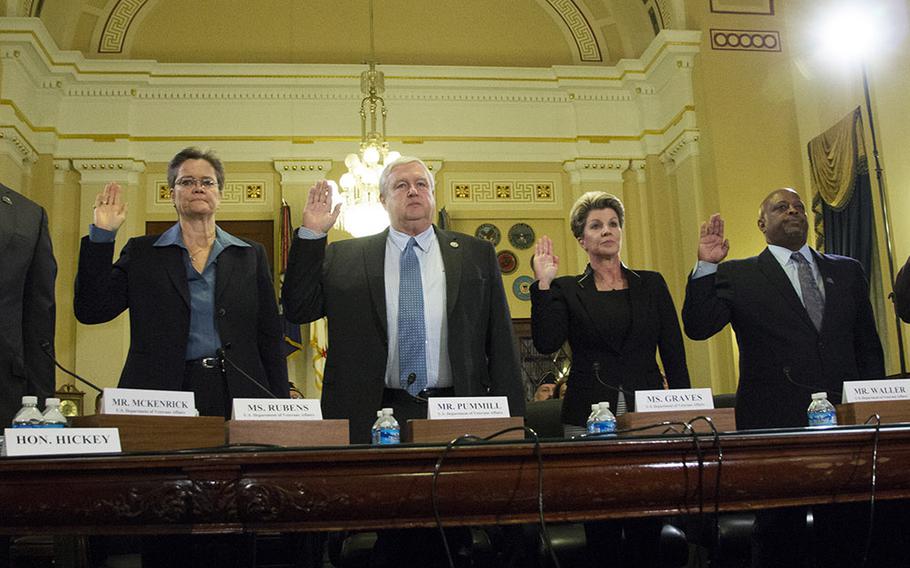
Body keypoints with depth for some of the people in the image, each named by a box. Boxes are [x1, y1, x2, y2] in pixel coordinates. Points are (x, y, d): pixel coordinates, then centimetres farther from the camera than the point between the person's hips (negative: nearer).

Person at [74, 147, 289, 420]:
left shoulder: (251, 255, 10)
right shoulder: (142, 252, 8)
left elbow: (270, 338, 8)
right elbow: (91, 311, 0)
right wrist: (101, 235, -5)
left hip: (236, 396, 1)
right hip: (162, 394, -1)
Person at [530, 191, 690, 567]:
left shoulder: (651, 284, 11)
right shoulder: (566, 290, 6)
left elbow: (674, 352, 9)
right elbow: (546, 343, -10)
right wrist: (543, 283, -14)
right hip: (590, 419, -1)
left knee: (647, 526, 1)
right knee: (601, 527, 2)